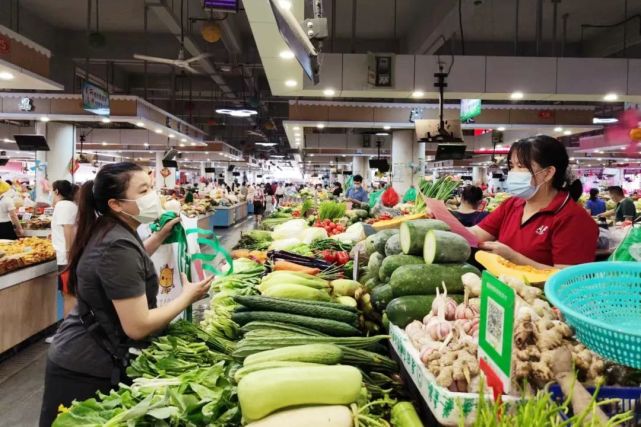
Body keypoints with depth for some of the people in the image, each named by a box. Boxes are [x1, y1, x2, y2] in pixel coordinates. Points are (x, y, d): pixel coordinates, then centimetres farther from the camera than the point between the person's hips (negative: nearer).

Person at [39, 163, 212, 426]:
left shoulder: (110, 230, 2)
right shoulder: (118, 246, -27)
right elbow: (138, 326, -27)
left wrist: (161, 235, 15)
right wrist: (187, 297, -15)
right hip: (87, 371, -9)